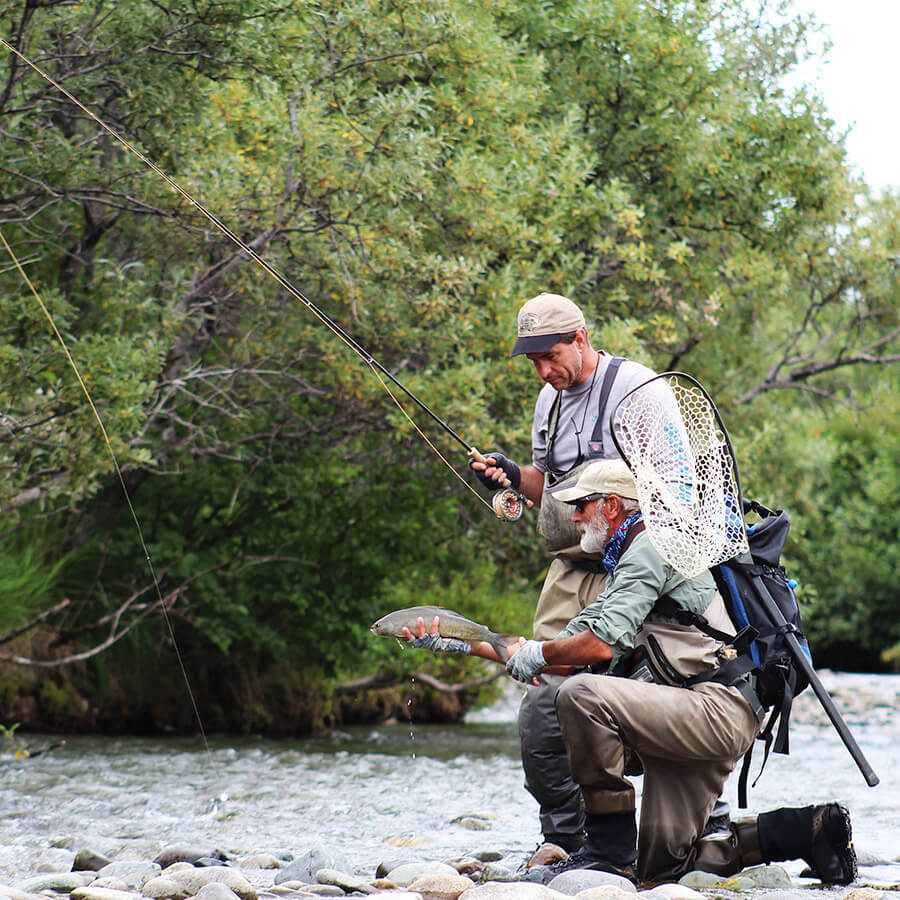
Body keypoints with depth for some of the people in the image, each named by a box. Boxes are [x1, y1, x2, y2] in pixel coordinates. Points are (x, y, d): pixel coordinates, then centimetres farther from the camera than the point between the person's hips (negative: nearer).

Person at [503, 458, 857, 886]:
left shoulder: (650, 547, -8)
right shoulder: (624, 558, 25)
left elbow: (604, 642, -20)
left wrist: (541, 653, -5)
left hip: (716, 707, -10)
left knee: (580, 694, -25)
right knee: (662, 863, 7)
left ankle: (611, 849, -18)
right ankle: (810, 830, 10)